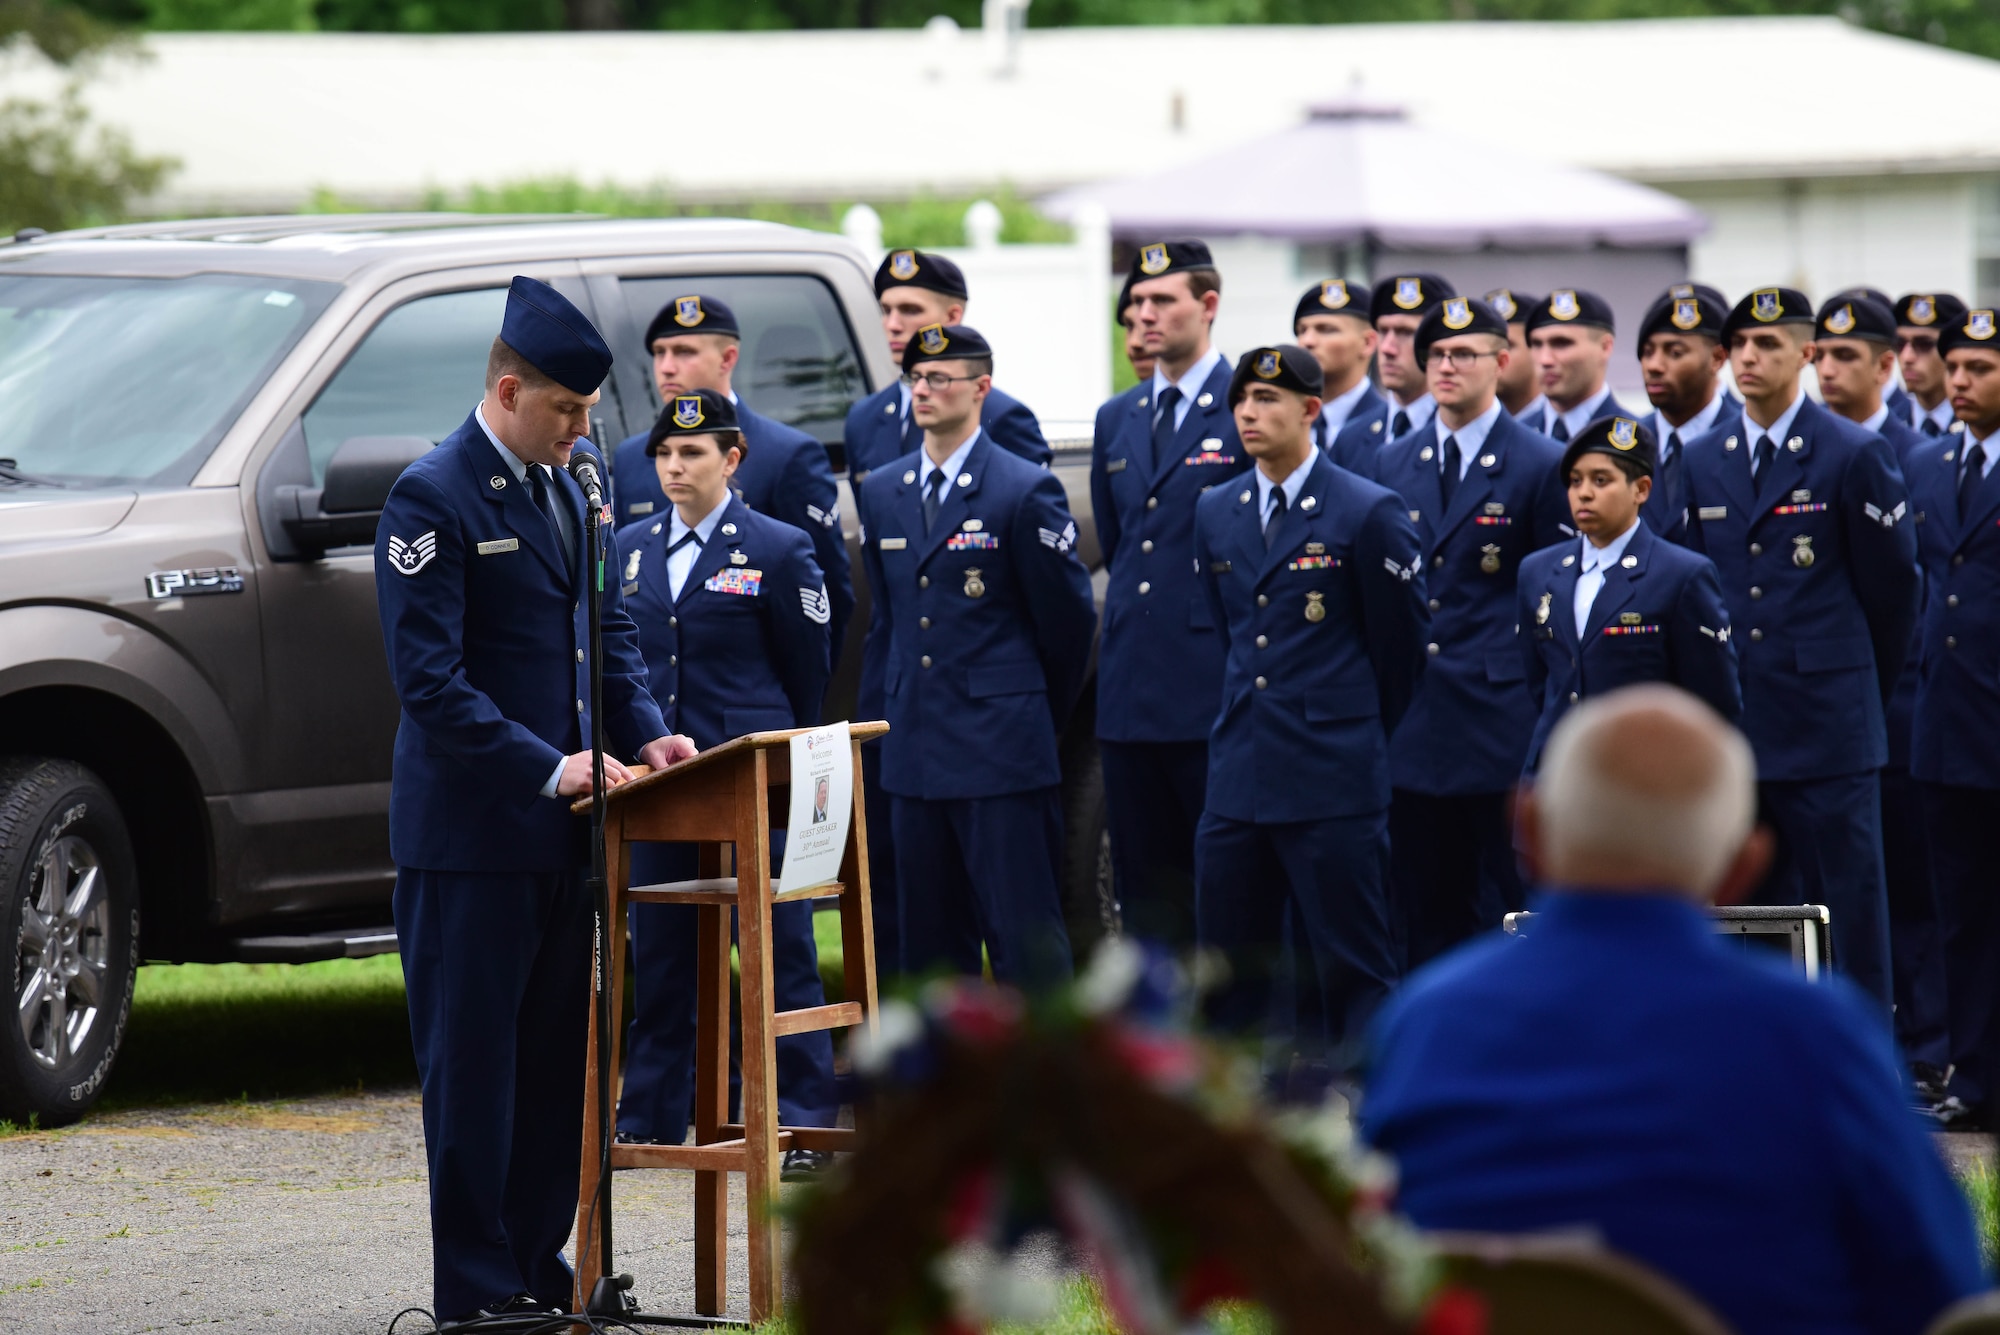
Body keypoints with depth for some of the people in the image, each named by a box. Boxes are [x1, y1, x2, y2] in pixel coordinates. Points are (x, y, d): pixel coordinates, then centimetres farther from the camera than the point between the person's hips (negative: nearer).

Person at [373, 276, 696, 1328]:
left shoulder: (568, 490, 13)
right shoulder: (432, 499, -13)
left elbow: (609, 627, 21)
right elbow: (430, 679, -18)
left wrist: (642, 732, 3)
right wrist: (548, 768, -22)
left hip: (561, 828, 8)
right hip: (472, 832, -8)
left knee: (559, 1055, 11)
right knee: (472, 1062, -2)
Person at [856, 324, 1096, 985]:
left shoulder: (1025, 490, -6)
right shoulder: (882, 492, 12)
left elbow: (1069, 617, -1)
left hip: (1002, 750, -6)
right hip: (917, 750, 6)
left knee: (1026, 938, -7)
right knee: (930, 939, 8)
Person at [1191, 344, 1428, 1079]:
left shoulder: (1369, 513, -7)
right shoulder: (1216, 512, 10)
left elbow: (1401, 645, 1)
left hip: (1334, 778, -6)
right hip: (1239, 772, 6)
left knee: (1353, 966, -1)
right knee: (1231, 974, 7)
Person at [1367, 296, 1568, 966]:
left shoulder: (1541, 465, -2)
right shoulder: (1393, 463, 13)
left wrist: (1551, 718, -6)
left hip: (1503, 725, -5)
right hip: (1414, 727, 5)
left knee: (1505, 898, -2)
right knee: (1423, 905, 7)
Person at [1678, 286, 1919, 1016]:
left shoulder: (1855, 455, -4)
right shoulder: (1701, 460, 10)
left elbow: (1891, 584, 2)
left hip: (1827, 721, -5)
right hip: (1734, 723, 5)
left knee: (1849, 900, -3)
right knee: (1754, 907, 7)